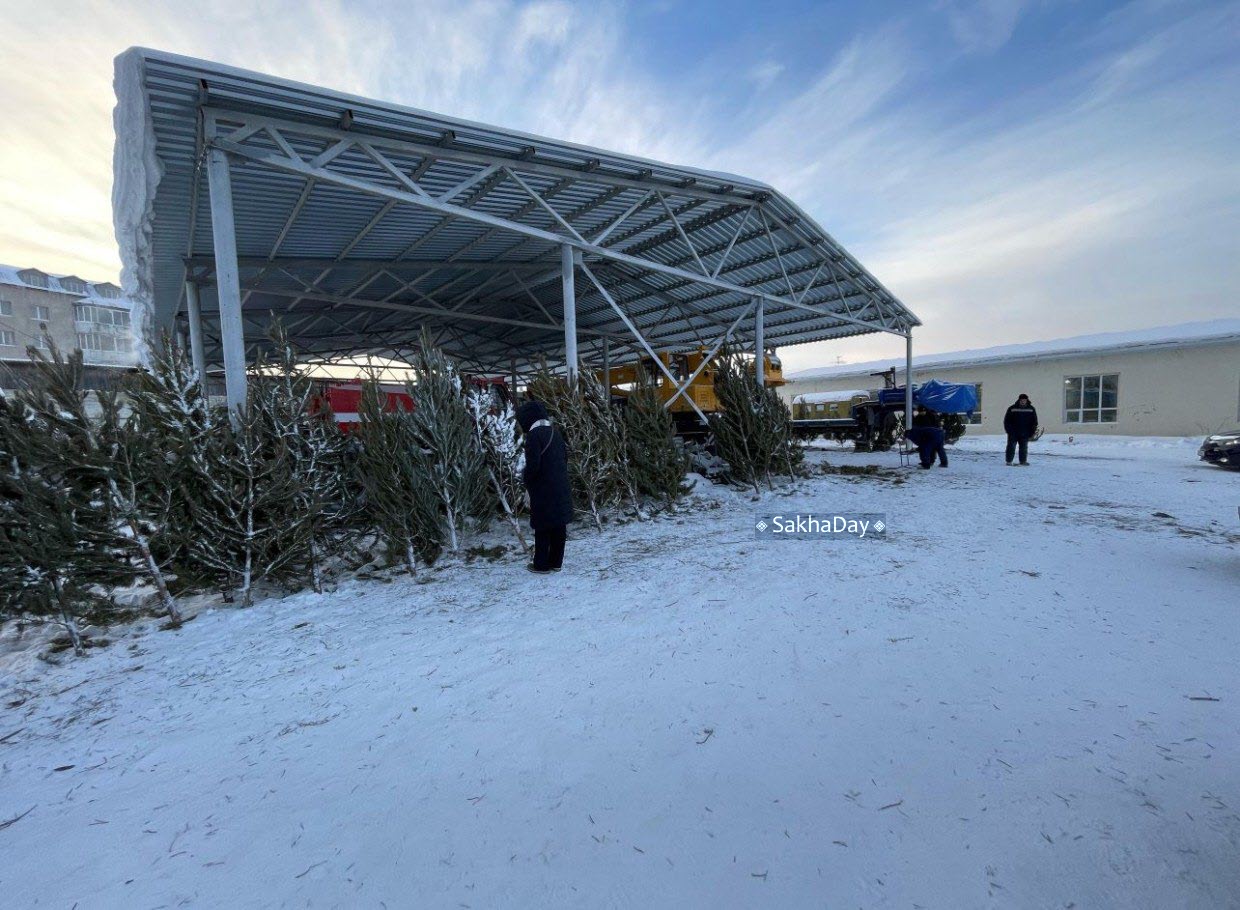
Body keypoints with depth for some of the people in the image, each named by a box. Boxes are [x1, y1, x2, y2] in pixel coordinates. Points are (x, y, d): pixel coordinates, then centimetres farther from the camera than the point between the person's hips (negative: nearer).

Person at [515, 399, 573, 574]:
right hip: (561, 489, 7)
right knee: (559, 527, 12)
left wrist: (526, 479, -2)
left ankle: (541, 565, 14)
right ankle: (556, 562, 23)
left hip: (543, 491, -7)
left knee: (542, 528, 4)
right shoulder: (554, 432, 8)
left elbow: (532, 465, -20)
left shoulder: (534, 435, -15)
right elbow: (565, 457, 14)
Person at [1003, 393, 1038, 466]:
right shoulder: (1012, 409, -1)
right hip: (1013, 433, -2)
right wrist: (1008, 430, -5)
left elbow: (1034, 422, 9)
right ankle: (1009, 461, 5)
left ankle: (1023, 461, 15)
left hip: (1025, 434, 2)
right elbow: (1006, 421, 2)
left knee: (1024, 448, 7)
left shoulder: (1031, 409, 6)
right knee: (1011, 447, 0)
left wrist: (1032, 432, 2)